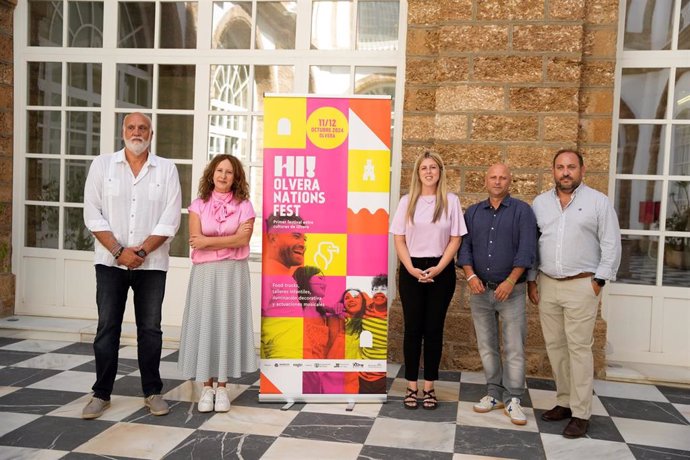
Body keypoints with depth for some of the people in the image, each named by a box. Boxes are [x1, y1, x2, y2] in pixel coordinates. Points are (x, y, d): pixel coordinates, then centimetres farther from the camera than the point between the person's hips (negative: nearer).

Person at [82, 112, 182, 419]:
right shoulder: (102, 165, 5)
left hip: (152, 264, 0)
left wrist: (141, 251, -12)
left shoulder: (166, 169, 4)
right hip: (110, 262, 0)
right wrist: (119, 251, -11)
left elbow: (170, 220, -3)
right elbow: (93, 214, -1)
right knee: (107, 328, 4)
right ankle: (101, 394, 14)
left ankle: (152, 392, 16)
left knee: (150, 329, 5)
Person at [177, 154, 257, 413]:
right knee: (204, 324, 1)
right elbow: (195, 240, -6)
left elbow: (243, 240, -10)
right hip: (205, 273, 1)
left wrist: (208, 241, -12)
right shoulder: (198, 205, 6)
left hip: (233, 273, -1)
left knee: (227, 324, 1)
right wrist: (229, 240, -9)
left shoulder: (244, 206, 4)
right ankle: (206, 387, 11)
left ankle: (222, 387, 11)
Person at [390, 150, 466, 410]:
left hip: (441, 271, 0)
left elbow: (455, 239, 0)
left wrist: (438, 268, -11)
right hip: (411, 270, 1)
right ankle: (411, 386, 12)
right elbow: (399, 239, 2)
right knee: (413, 328, 4)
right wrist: (411, 269, -10)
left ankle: (429, 387, 13)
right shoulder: (407, 201, 5)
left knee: (434, 328, 4)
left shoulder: (451, 201, 2)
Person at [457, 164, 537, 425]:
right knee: (486, 345, 10)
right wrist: (471, 276, -9)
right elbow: (464, 247, 6)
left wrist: (511, 281, -18)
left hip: (511, 290, -4)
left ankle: (512, 399, 7)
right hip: (480, 289, 4)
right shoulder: (473, 213, 11)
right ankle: (494, 393, 22)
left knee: (514, 348, -2)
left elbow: (526, 249, -9)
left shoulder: (522, 211, -1)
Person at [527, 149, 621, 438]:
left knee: (579, 348, -4)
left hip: (581, 285, -4)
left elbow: (611, 246, -3)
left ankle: (580, 413, 3)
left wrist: (598, 281, -8)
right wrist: (531, 280, 7)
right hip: (546, 284, 4)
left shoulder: (598, 202, -2)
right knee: (554, 345, 10)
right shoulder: (540, 203, 9)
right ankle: (564, 401, 23)